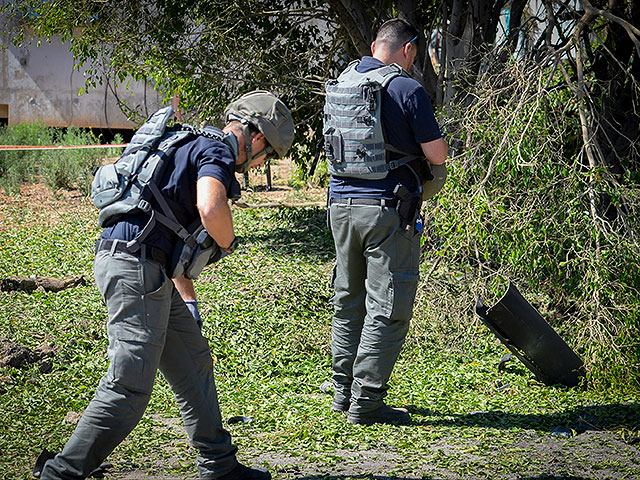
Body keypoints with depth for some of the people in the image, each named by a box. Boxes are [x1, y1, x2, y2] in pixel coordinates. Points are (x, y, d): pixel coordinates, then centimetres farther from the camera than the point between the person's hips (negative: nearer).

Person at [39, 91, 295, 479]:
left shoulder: (194, 148, 27)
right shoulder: (217, 152, -6)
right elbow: (211, 210, -27)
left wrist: (188, 301, 27)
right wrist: (228, 242, -4)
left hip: (148, 270, 11)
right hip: (135, 265, -11)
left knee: (193, 363, 17)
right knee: (130, 388, -10)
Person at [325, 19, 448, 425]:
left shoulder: (340, 84, 10)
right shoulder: (406, 89, -12)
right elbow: (437, 153, -10)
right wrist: (435, 141, 12)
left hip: (341, 203, 7)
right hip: (387, 209, -7)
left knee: (349, 300, 17)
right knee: (387, 307, -1)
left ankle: (344, 391, 23)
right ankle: (366, 402, 0)